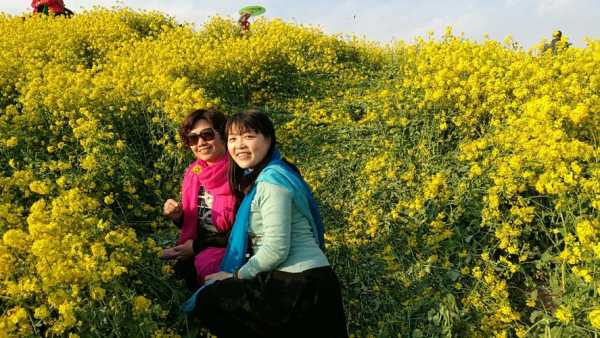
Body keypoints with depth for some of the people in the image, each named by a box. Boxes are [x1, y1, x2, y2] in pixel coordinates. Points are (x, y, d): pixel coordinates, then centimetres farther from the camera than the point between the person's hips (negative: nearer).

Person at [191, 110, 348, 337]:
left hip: (298, 286, -9)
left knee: (206, 301, -9)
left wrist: (236, 276, -6)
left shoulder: (271, 180, -14)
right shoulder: (256, 178, 15)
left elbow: (276, 249, -19)